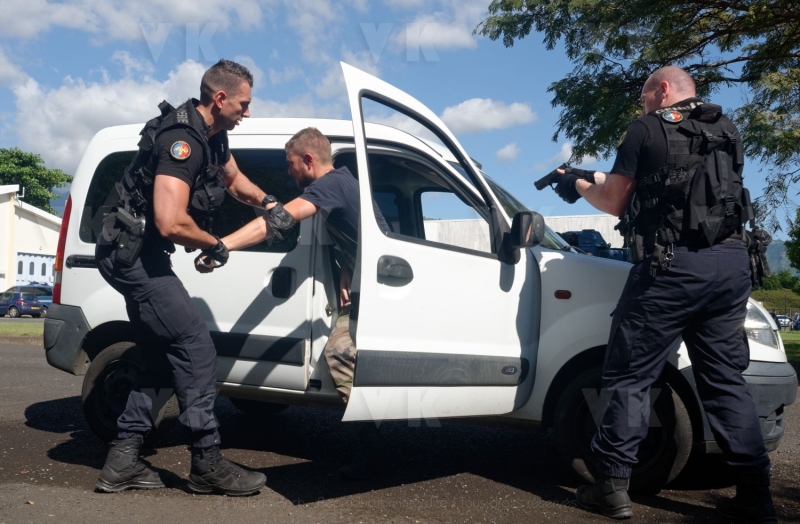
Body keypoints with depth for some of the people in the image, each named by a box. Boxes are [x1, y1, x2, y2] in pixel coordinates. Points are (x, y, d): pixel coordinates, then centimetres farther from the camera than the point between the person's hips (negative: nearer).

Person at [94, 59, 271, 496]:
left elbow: (234, 179, 28)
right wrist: (216, 246, -16)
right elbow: (171, 222, -34)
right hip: (131, 252, -11)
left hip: (139, 254, 11)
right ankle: (207, 463, -1)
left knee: (156, 352, 14)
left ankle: (122, 462, 20)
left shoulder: (212, 135, 8)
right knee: (196, 346, -10)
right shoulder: (181, 140, -23)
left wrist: (269, 204, 10)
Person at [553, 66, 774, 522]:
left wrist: (578, 184, 23)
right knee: (725, 378, 13)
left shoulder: (649, 128, 1)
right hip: (731, 263, 7)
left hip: (674, 265, -6)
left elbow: (614, 202, 3)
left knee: (632, 375, 1)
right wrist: (601, 177, 31)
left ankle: (614, 486, 4)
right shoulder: (726, 130, 20)